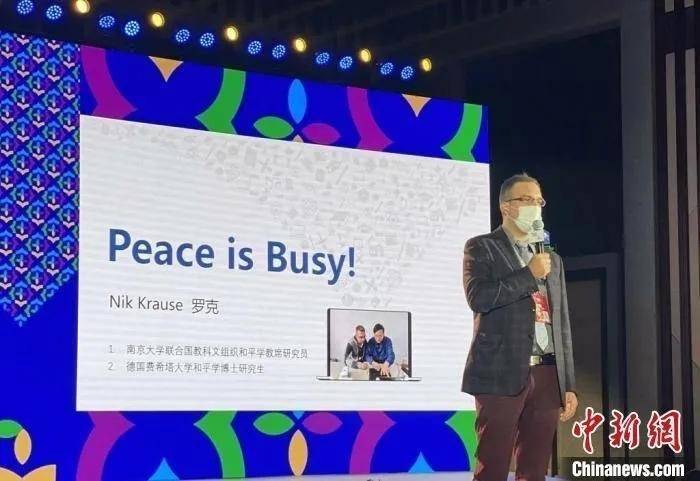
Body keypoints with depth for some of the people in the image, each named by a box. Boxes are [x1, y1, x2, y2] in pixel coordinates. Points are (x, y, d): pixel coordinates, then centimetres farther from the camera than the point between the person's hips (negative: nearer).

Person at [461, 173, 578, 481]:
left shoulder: (552, 260, 21)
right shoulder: (481, 247, 4)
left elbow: (562, 326, 20)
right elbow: (478, 297, -14)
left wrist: (569, 385, 13)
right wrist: (529, 274, -10)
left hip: (546, 375, 6)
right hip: (501, 374, -5)